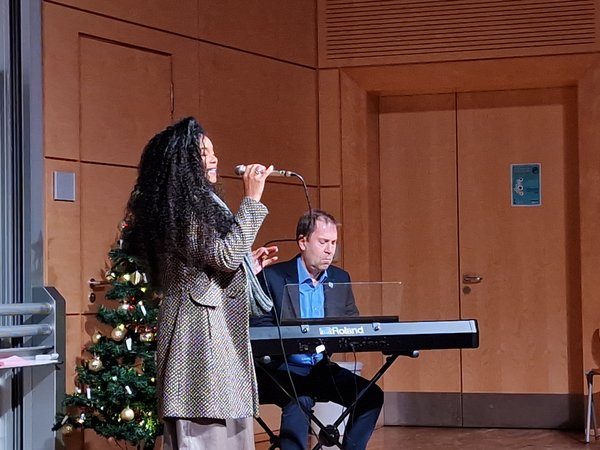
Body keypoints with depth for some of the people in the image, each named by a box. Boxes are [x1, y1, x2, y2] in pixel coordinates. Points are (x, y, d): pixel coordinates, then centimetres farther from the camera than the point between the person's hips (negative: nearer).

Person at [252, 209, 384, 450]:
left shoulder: (340, 279, 9)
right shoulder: (272, 277, -7)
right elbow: (259, 328, -11)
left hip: (322, 368, 6)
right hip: (281, 369, -6)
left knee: (371, 394, -13)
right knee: (300, 401, -35)